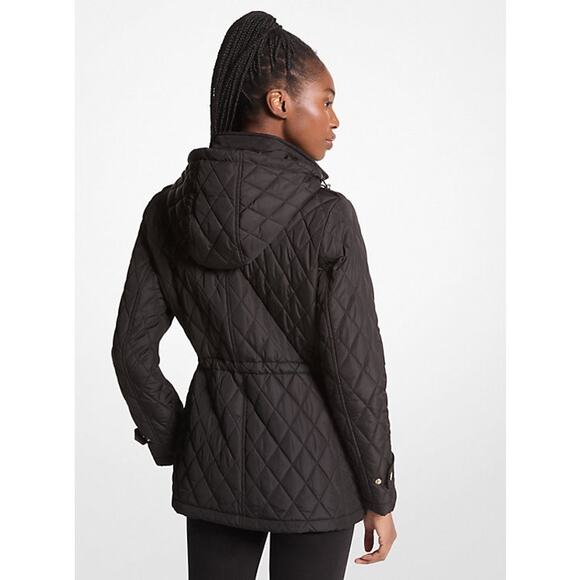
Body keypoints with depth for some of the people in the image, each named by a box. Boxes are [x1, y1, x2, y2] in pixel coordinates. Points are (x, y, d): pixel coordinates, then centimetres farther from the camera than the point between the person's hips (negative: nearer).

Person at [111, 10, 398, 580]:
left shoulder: (169, 210, -4)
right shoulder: (327, 215, -17)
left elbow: (132, 347, -1)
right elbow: (355, 365, -15)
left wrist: (173, 443, 13)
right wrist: (378, 494, -4)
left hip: (214, 458, 4)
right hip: (312, 463, -3)